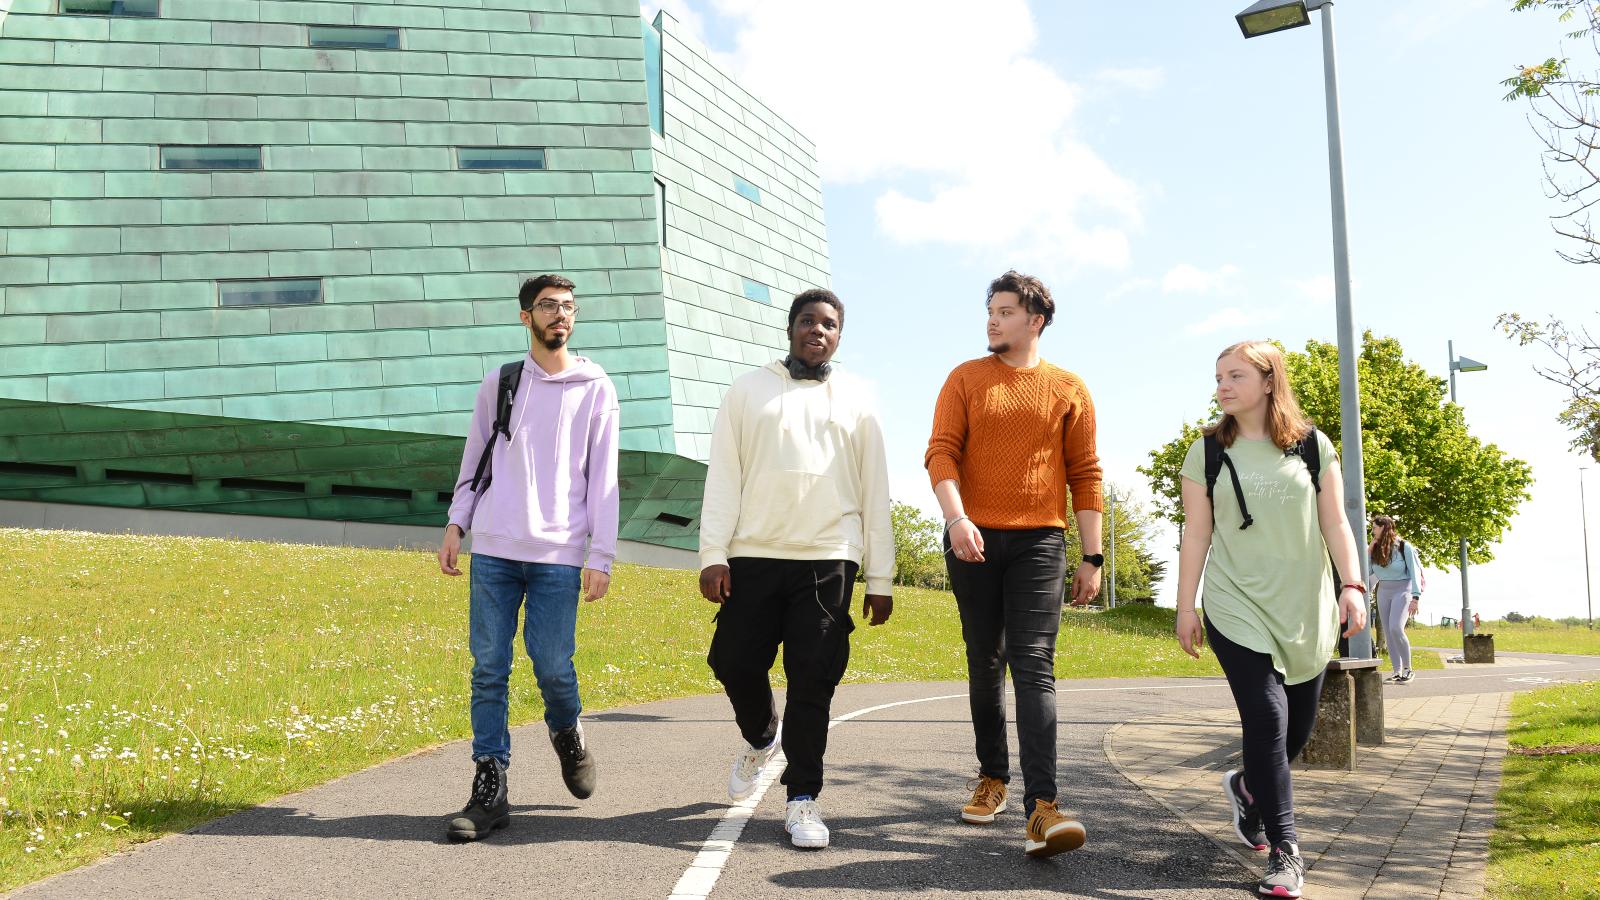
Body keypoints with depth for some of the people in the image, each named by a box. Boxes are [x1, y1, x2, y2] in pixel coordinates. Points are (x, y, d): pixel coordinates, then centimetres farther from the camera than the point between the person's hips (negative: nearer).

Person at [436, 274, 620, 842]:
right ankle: (490, 789, 6)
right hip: (494, 549, 2)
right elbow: (475, 460, 17)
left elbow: (602, 478, 2)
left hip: (559, 554, -2)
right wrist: (455, 523, 4)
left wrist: (601, 556, -4)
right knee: (488, 669, -1)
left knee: (553, 666, -4)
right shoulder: (498, 384, 12)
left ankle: (567, 732, 29)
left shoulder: (595, 389, 5)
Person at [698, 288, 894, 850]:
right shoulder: (749, 390, 12)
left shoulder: (856, 400, 13)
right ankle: (761, 738, 33)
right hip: (754, 556, 1)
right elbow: (723, 476, 5)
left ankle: (803, 800, 5)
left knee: (813, 680, -5)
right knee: (734, 661, 1)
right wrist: (713, 554, -5)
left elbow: (875, 492, 11)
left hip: (828, 559, -1)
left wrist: (880, 578, 6)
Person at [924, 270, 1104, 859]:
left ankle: (1041, 806, -17)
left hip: (1039, 543, -1)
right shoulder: (965, 380, 8)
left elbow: (1085, 476, 6)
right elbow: (940, 452, -2)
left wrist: (1093, 557, 1)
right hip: (973, 540, 2)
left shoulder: (1068, 390, 7)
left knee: (1033, 666, -12)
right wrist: (956, 517, -19)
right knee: (985, 664, 10)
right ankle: (992, 778, 24)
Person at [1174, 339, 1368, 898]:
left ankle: (1247, 787, 39)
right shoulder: (1207, 452, 2)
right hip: (1238, 607, -2)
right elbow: (1196, 534, 2)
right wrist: (1186, 606, -1)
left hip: (1306, 609, 2)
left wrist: (1352, 585, -7)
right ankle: (1284, 851, -5)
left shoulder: (1313, 446, 4)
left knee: (1297, 728, 8)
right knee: (1266, 718, -13)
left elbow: (1334, 524, 4)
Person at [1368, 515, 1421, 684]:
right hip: (1383, 592, 6)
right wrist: (1368, 551, -1)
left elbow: (1415, 572, -11)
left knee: (1396, 628, -21)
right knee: (1388, 632, 2)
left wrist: (1416, 598, -18)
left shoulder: (1404, 547, -9)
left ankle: (1408, 669, -9)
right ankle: (1397, 671, 6)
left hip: (1402, 589, -6)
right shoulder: (1376, 549, 7)